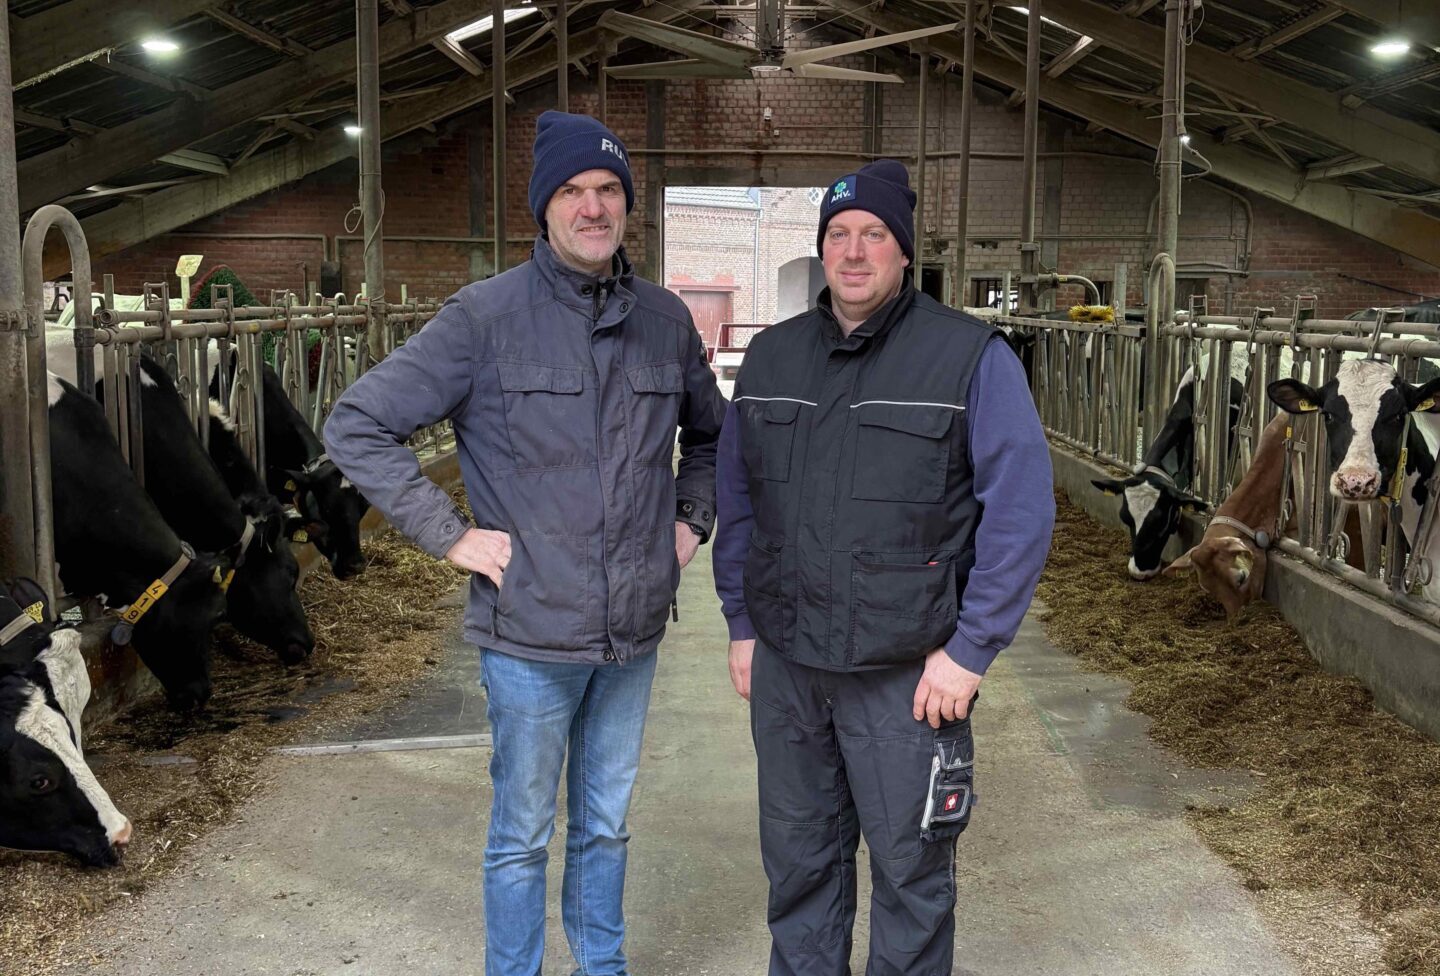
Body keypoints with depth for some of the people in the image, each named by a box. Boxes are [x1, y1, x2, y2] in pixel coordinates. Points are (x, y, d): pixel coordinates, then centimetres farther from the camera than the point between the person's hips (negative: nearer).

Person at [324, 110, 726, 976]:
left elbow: (711, 432, 22)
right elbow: (358, 427, -10)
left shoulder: (665, 320, 3)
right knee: (523, 837, 12)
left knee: (606, 826, 20)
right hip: (530, 635, -4)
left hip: (635, 632, 4)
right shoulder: (486, 316, -11)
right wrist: (452, 535, -13)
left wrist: (693, 520, 9)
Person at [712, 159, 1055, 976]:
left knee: (910, 869, 10)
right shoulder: (772, 356, 7)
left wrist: (970, 651, -13)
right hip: (784, 665, 5)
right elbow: (738, 501, 13)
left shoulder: (971, 357, -9)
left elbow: (1021, 511, -11)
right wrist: (742, 626, 11)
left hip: (906, 675, -4)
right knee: (798, 861, 18)